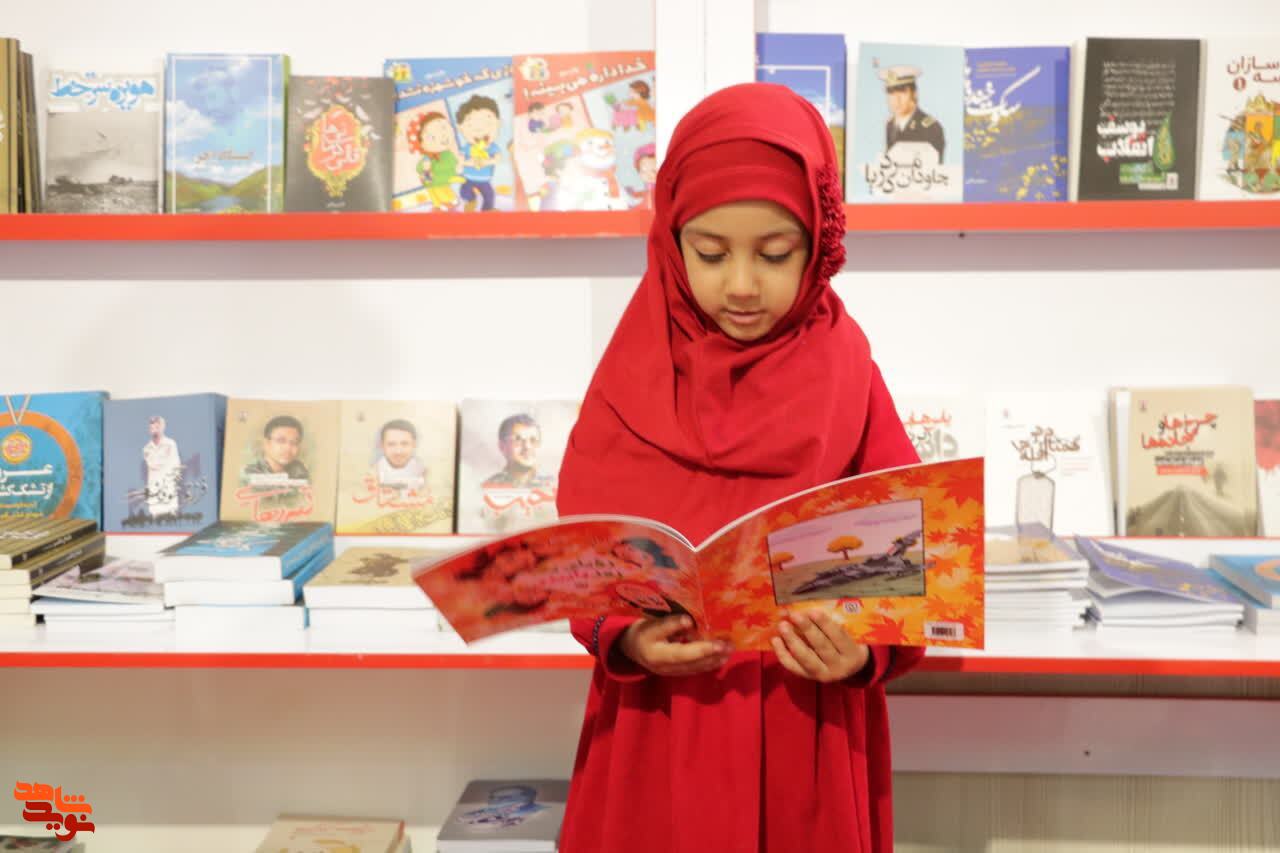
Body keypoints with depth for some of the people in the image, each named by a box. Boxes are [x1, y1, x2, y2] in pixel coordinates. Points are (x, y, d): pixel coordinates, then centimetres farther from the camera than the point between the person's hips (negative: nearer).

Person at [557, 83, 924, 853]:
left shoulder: (848, 377, -6)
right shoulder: (631, 379, -4)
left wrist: (864, 652, -24)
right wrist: (626, 638, -21)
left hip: (805, 746, 0)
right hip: (657, 744, 1)